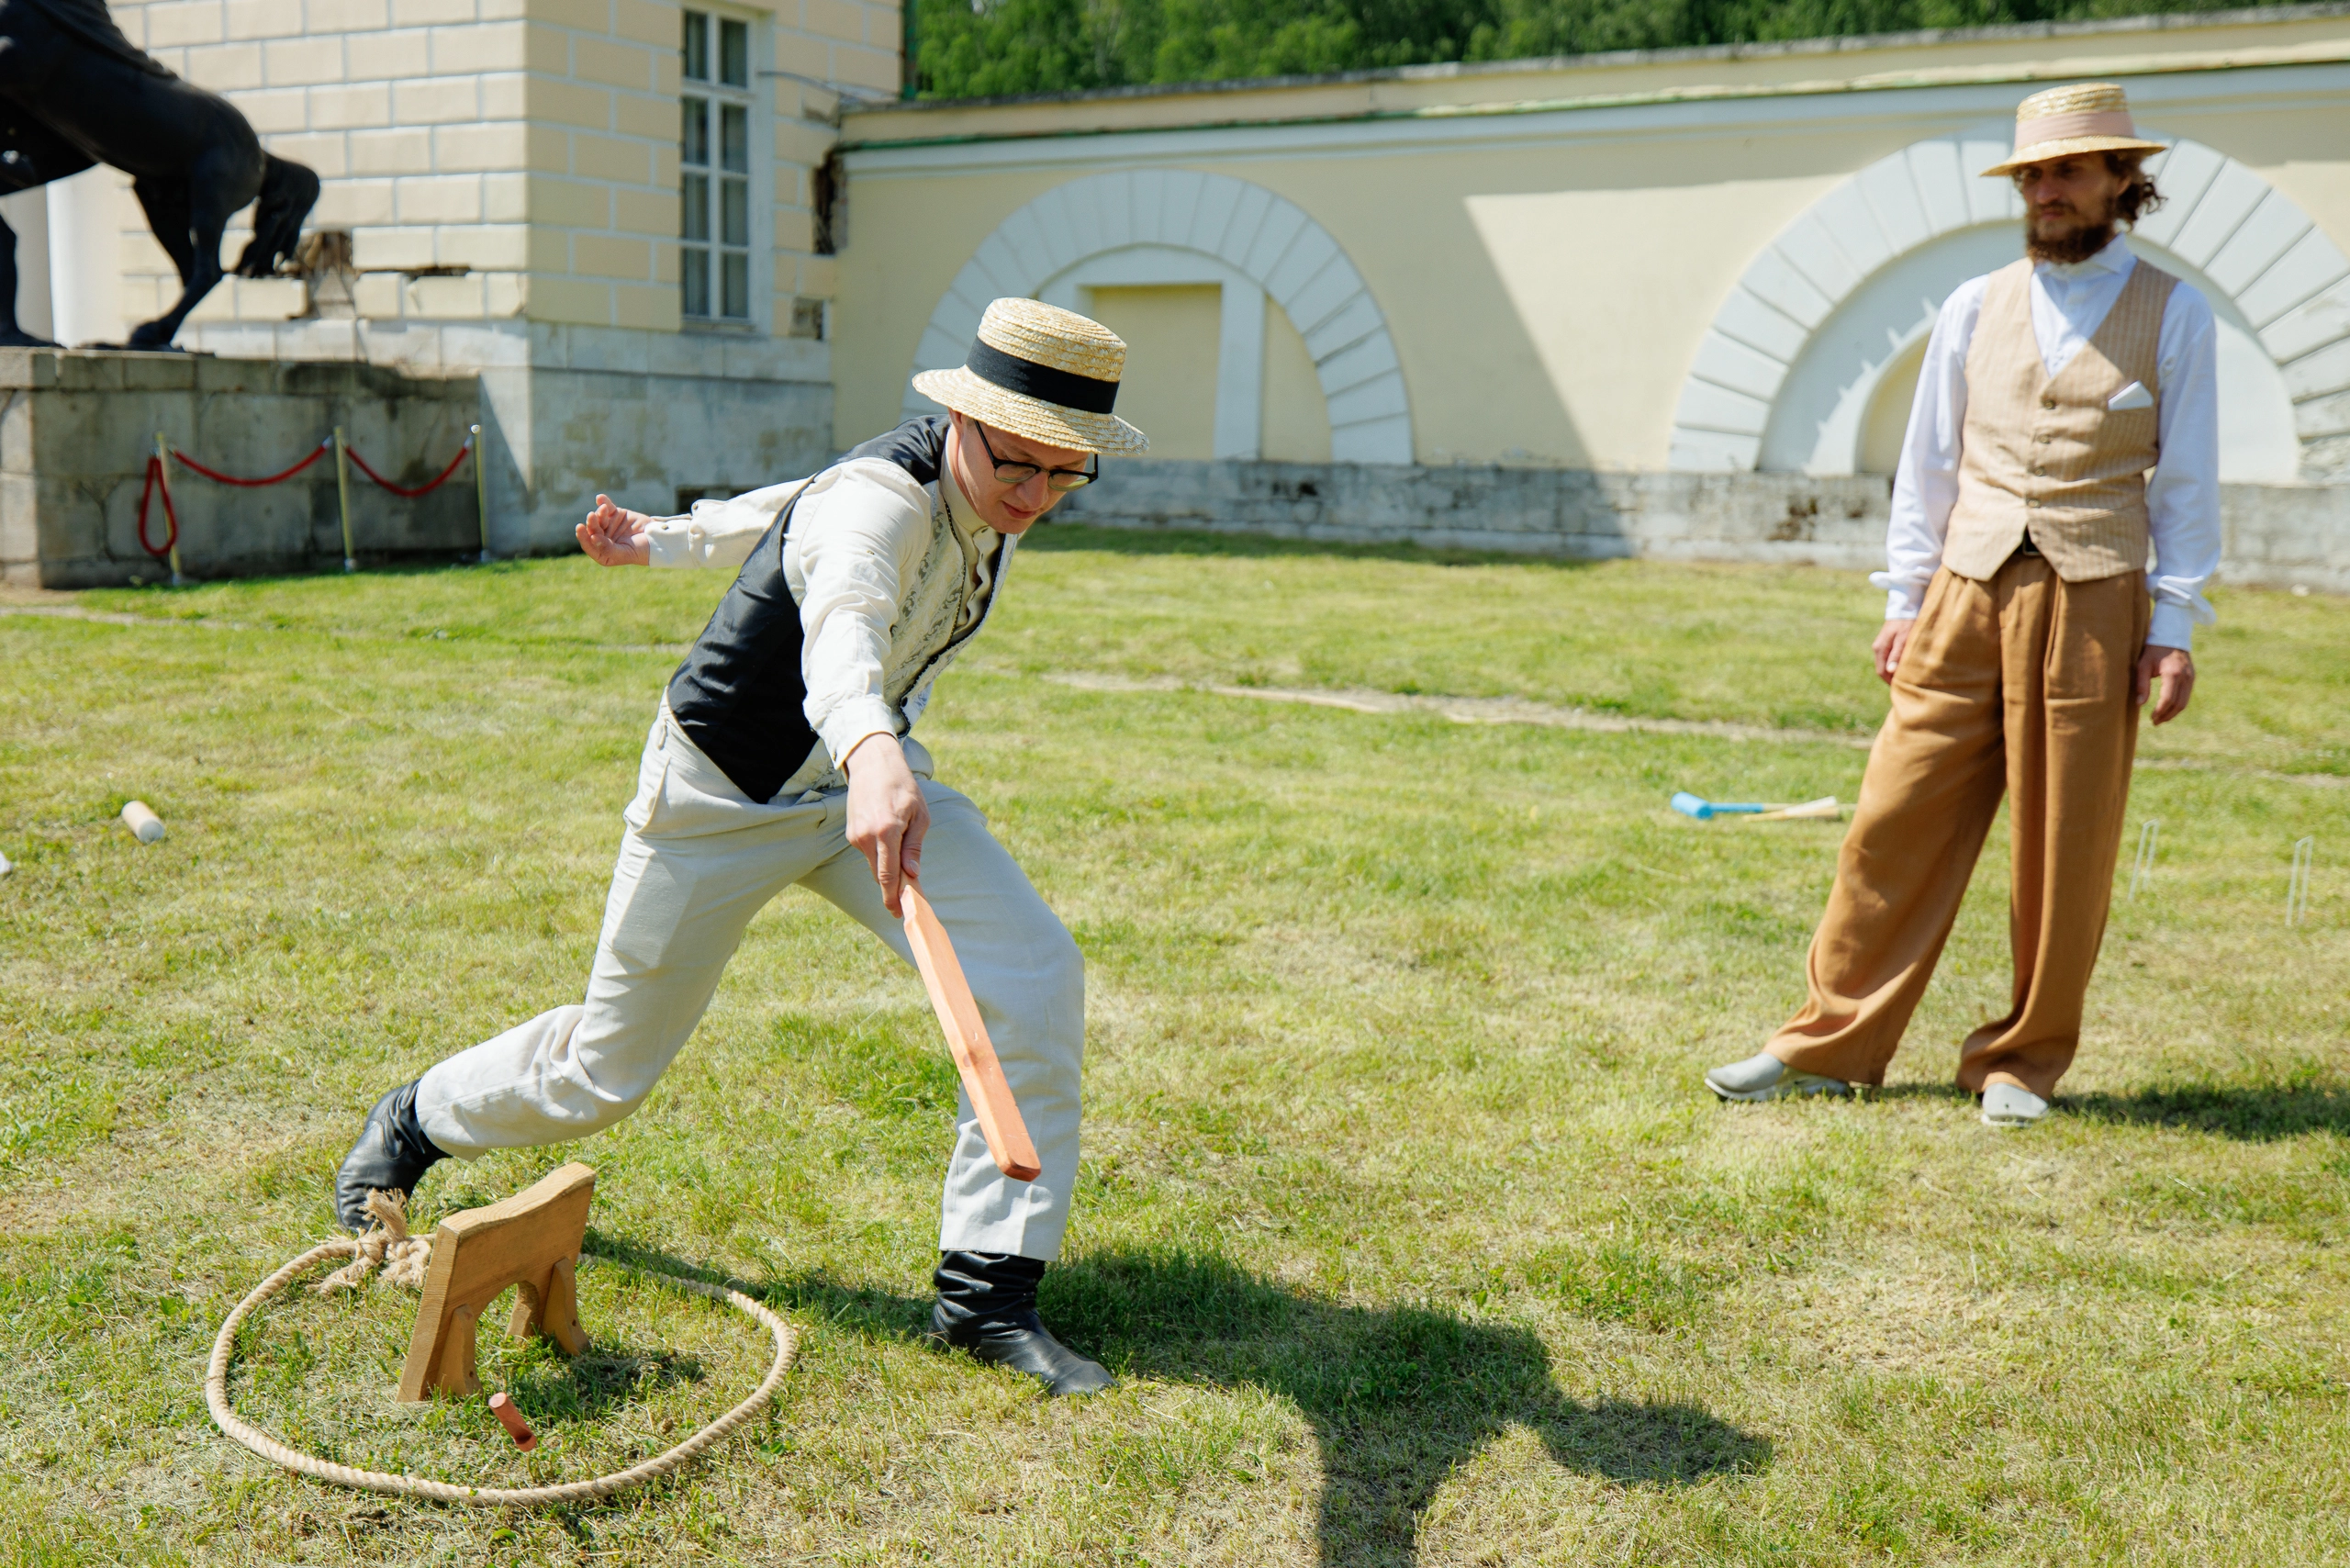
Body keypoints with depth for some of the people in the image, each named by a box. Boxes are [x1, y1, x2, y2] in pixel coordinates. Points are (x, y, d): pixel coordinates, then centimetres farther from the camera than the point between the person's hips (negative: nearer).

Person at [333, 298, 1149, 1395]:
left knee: (1035, 978, -16)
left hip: (863, 776, 7)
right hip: (719, 798, -6)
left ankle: (987, 1288, -6)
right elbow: (840, 628, -55)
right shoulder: (881, 498, -32)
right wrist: (871, 754, -76)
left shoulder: (987, 495, -6)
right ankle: (416, 1123, 42)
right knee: (605, 1075, 9)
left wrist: (665, 540, 23)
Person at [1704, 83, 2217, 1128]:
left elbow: (2186, 483, 5)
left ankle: (2022, 1062, 16)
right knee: (1896, 825, 0)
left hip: (2092, 606, -2)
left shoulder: (2172, 313, 7)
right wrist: (1903, 600, 8)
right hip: (1963, 597, 2)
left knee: (2063, 855, 2)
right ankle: (1833, 1044, 10)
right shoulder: (1974, 308, 12)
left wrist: (2174, 629, -2)